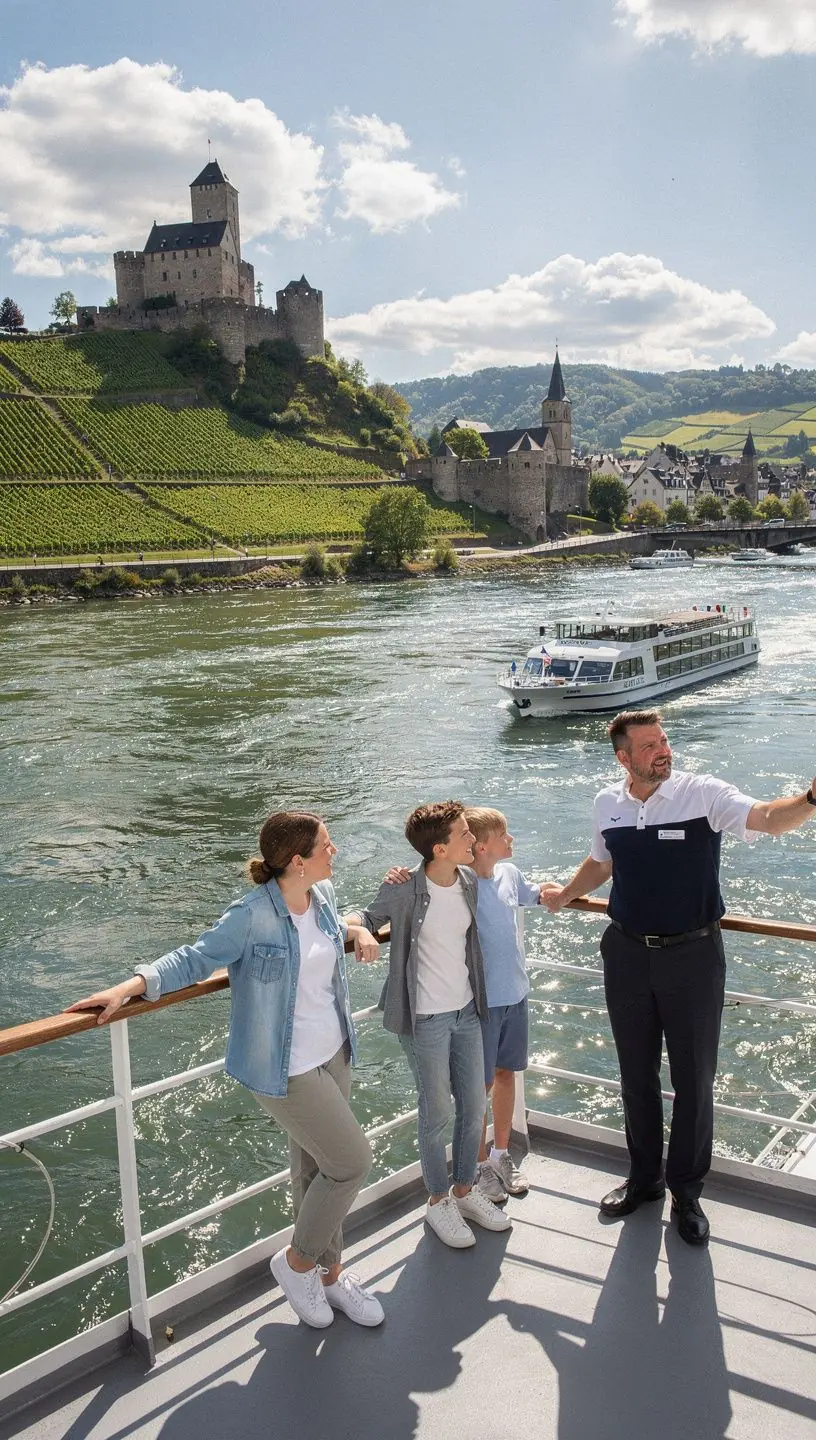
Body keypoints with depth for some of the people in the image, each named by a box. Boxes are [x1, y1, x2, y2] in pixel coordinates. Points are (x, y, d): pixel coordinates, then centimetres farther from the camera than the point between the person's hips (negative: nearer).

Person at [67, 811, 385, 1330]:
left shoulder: (323, 895, -2)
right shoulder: (252, 916, -24)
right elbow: (195, 959, -17)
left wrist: (358, 931, 1)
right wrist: (129, 986, -27)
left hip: (333, 1054, 7)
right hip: (286, 1069, -7)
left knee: (317, 1168, 19)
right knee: (351, 1161, -4)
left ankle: (330, 1273, 38)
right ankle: (296, 1262, 20)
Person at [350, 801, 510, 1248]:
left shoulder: (470, 880, -4)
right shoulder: (404, 889, -21)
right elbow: (369, 916, -6)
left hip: (466, 1011, 6)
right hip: (425, 1018, -6)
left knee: (473, 1106, 16)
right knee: (438, 1112, 8)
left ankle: (465, 1191, 38)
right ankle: (438, 1202, 30)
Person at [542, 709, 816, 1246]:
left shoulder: (704, 794, -14)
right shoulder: (607, 804, 1)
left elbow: (767, 819, -30)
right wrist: (565, 895, 18)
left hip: (693, 955, -4)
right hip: (627, 954, 4)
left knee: (694, 1077, 7)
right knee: (637, 1073, 16)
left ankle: (687, 1192, 25)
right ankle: (644, 1177, 34)